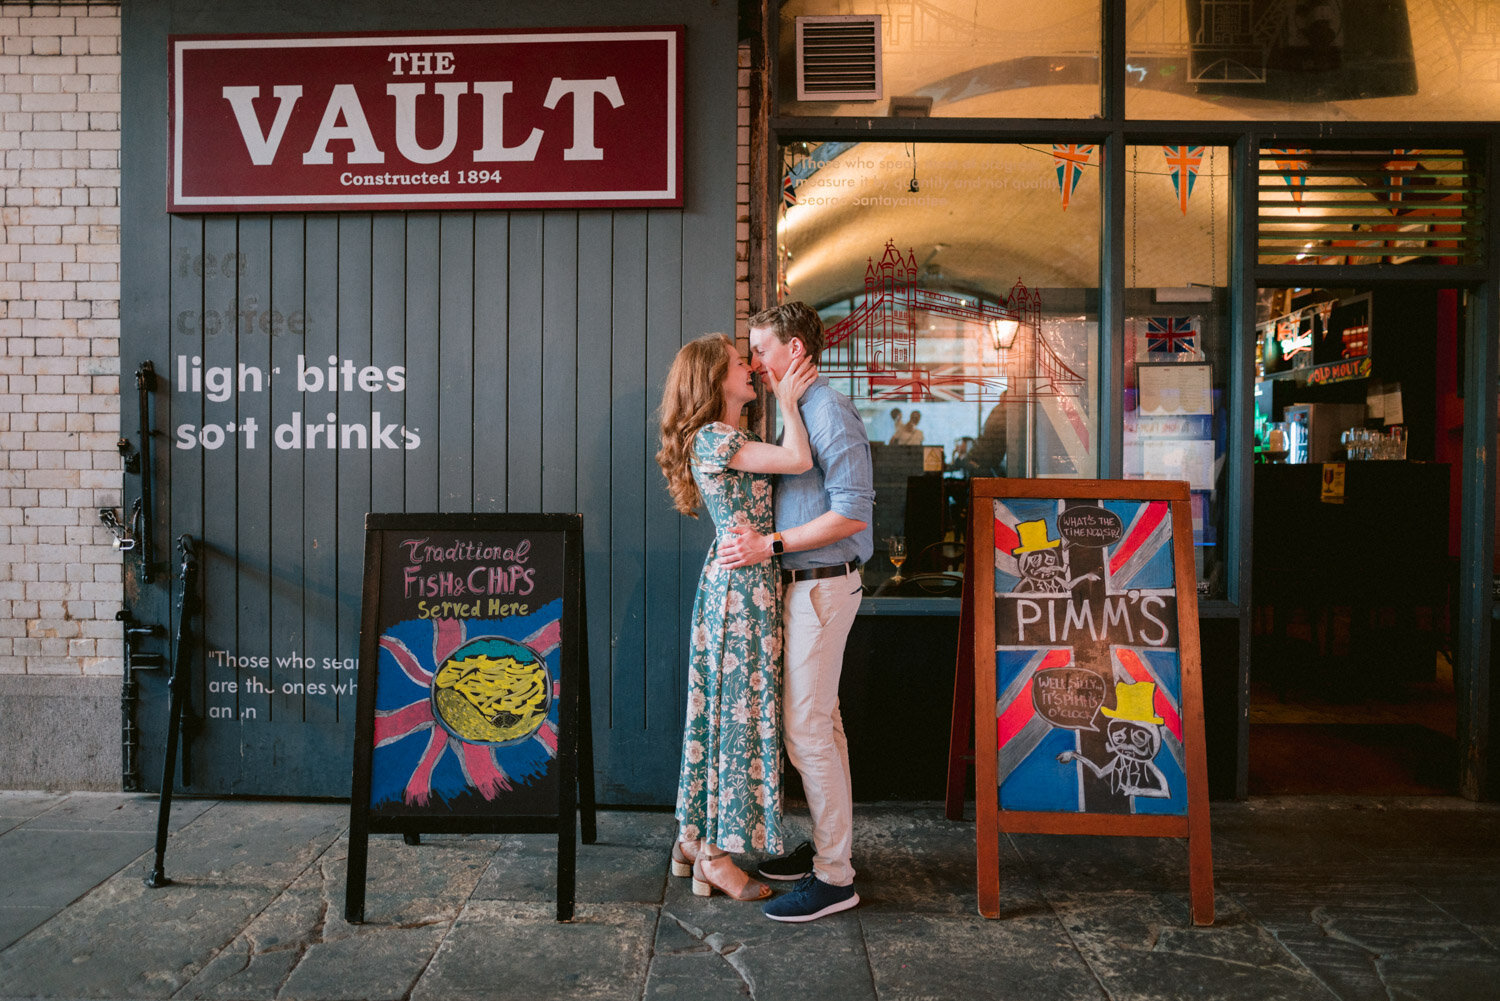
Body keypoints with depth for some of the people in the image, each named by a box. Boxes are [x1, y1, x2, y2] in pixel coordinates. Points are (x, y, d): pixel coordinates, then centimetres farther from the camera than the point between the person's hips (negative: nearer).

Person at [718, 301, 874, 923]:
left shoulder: (830, 411, -15)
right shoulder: (795, 411, 15)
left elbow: (852, 511, -21)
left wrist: (772, 544, -21)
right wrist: (762, 539, 6)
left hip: (821, 586, -10)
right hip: (804, 584, 10)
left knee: (805, 727, -7)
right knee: (820, 719, 16)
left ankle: (834, 877, 4)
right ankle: (829, 845, 28)